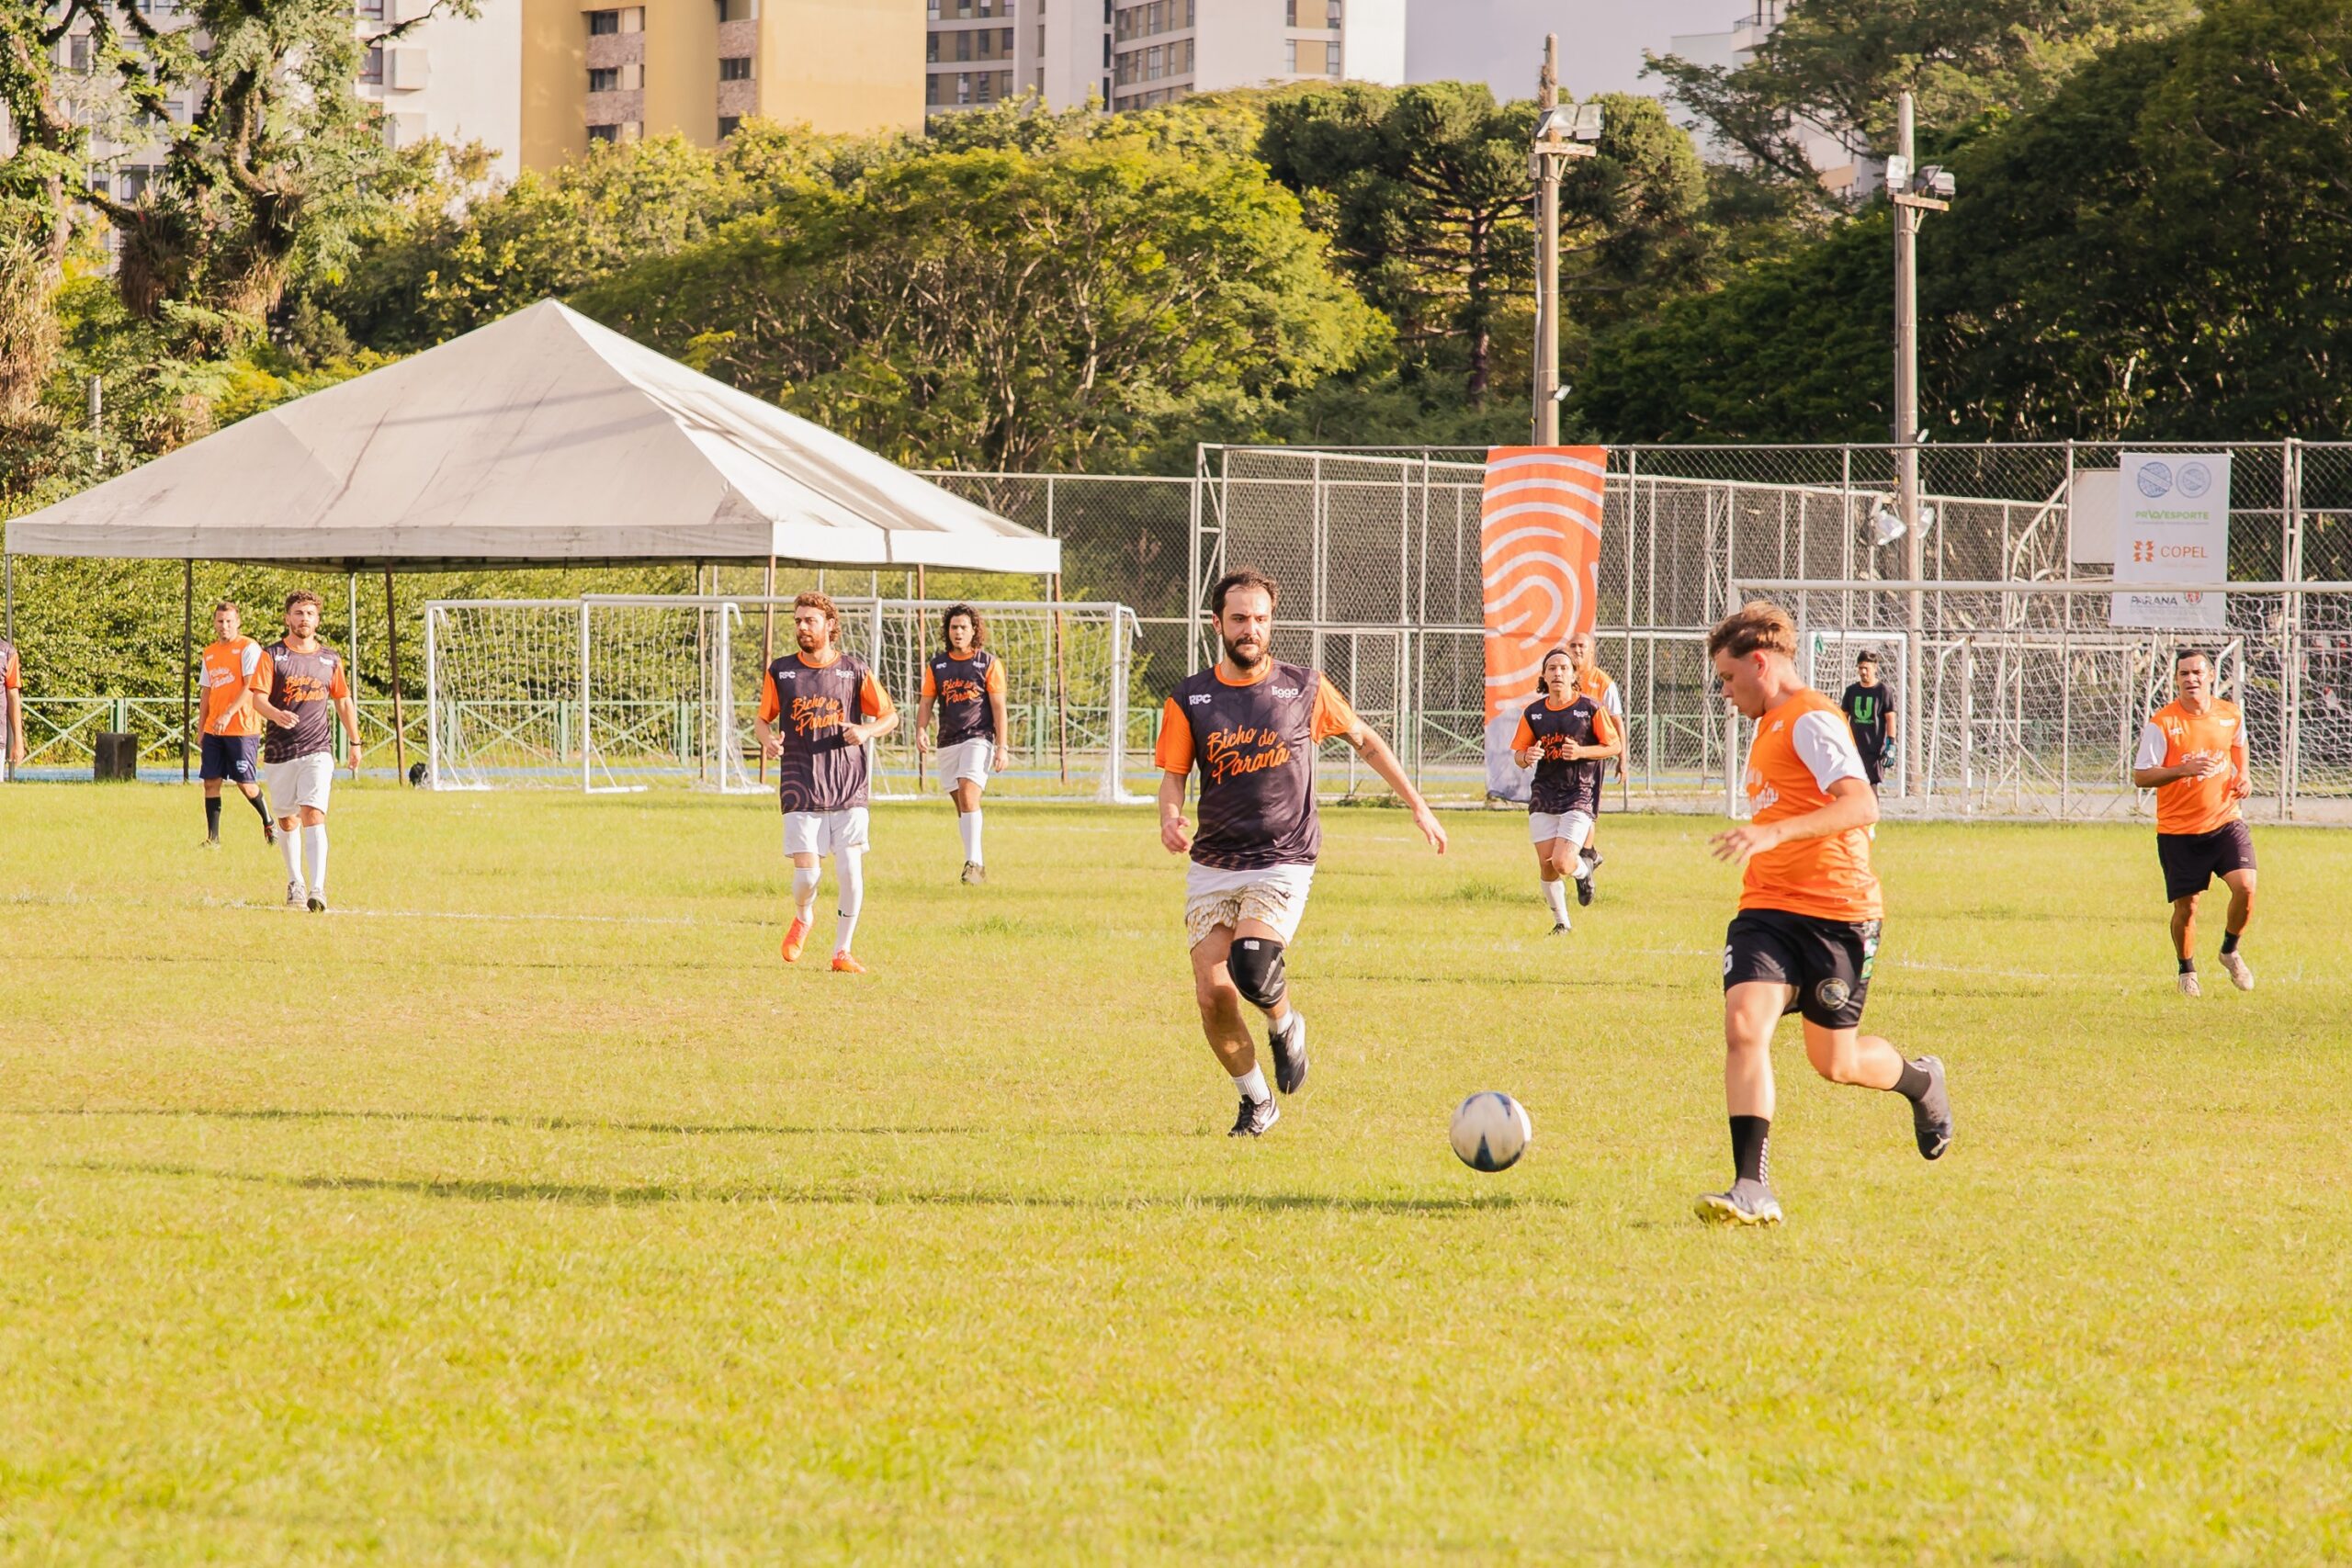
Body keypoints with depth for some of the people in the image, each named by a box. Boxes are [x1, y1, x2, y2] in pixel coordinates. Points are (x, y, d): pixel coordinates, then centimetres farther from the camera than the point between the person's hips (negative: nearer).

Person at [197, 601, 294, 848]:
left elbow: (250, 687, -13)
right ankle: (213, 839, 2)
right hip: (213, 729, 6)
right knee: (211, 781, -1)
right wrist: (202, 727, 15)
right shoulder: (210, 652, 15)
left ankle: (269, 824, 19)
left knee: (246, 783, -3)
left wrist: (228, 714, -20)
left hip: (242, 728, -6)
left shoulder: (249, 648, -5)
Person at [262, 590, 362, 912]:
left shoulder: (330, 659, 8)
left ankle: (317, 889, -24)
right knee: (287, 820, 10)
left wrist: (354, 742, 22)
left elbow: (343, 701, 20)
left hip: (317, 751, 0)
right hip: (279, 750, 0)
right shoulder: (273, 655, 0)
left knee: (313, 815, -16)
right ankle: (295, 883, 28)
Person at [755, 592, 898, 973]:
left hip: (849, 790, 0)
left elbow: (890, 715, 11)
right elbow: (763, 718, 15)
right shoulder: (780, 672, 5)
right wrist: (768, 739, -9)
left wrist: (867, 731, -11)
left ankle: (842, 952, 9)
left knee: (850, 871, -6)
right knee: (807, 874, -8)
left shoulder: (854, 670, 4)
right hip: (800, 792, 0)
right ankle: (803, 918, 28)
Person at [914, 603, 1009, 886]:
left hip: (978, 738, -5)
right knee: (961, 805, 9)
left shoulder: (989, 663, 0)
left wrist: (1002, 747, -7)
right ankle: (977, 866, 19)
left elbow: (998, 707, -1)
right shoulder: (937, 665, 10)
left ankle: (973, 862, -26)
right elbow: (926, 703, 10)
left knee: (968, 795, -22)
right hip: (948, 743, 5)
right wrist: (921, 730, -10)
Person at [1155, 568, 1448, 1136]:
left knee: (1252, 964, -26)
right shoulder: (1189, 699, 2)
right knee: (1212, 994, -7)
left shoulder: (1304, 688, 1)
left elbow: (1364, 739, 14)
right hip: (1212, 867, 2)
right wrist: (1170, 819, -20)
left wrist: (1418, 807, 16)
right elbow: (1173, 775, 4)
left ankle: (1286, 1026, 9)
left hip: (1283, 864, -2)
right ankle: (1256, 1102, 16)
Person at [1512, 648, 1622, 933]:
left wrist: (1581, 752, -16)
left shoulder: (1590, 708, -5)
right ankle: (1560, 922, 22)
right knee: (1546, 866, 0)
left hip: (1580, 795, -3)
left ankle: (1584, 871, 22)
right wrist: (1527, 757, -14)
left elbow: (1613, 746, 0)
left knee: (1562, 863, -16)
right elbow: (1518, 754, 10)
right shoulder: (1533, 713, 4)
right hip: (1544, 796, 3)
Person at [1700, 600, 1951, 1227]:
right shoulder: (1770, 726, 18)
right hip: (1766, 911, 7)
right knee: (1744, 1026, -17)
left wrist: (1773, 832, -36)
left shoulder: (1811, 720, -12)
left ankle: (1920, 1081, 40)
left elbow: (1861, 805, -26)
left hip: (1835, 914, -7)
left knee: (1834, 1062, 6)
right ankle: (1753, 1191, -21)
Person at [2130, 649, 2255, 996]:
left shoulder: (2231, 715, 2)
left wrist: (2243, 779, 5)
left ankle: (2230, 951, 12)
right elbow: (2140, 776, -13)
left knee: (2245, 886, -15)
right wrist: (2184, 769, -26)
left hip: (2225, 821, 2)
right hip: (2178, 830, -2)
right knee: (2186, 907, 1)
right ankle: (2187, 972, 26)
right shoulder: (2161, 723, -11)